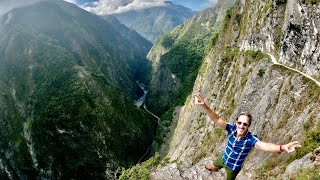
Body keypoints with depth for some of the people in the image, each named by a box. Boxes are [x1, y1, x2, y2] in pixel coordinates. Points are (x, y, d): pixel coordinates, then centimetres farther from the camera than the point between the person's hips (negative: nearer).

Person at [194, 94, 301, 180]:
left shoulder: (251, 139, -37)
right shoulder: (232, 129, -29)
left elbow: (264, 146, -56)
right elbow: (217, 119, -41)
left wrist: (282, 147, -78)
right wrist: (204, 106, -58)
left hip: (234, 167, -3)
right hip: (223, 158, 4)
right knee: (215, 165, 35)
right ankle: (214, 169, 72)